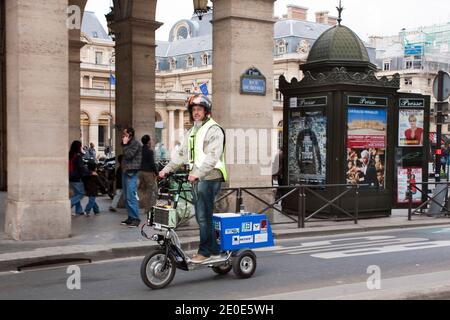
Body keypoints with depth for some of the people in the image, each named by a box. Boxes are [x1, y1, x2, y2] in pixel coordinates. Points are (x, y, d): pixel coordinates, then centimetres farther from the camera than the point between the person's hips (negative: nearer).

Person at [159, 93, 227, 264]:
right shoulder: (191, 132, 22)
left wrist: (198, 172, -28)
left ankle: (205, 251, 2)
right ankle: (214, 249, 19)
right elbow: (182, 154, 22)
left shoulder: (214, 130, -7)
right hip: (196, 179, 9)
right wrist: (167, 169, 12)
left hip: (209, 179, -8)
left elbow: (212, 156, -18)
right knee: (201, 216, 10)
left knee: (204, 217, -7)